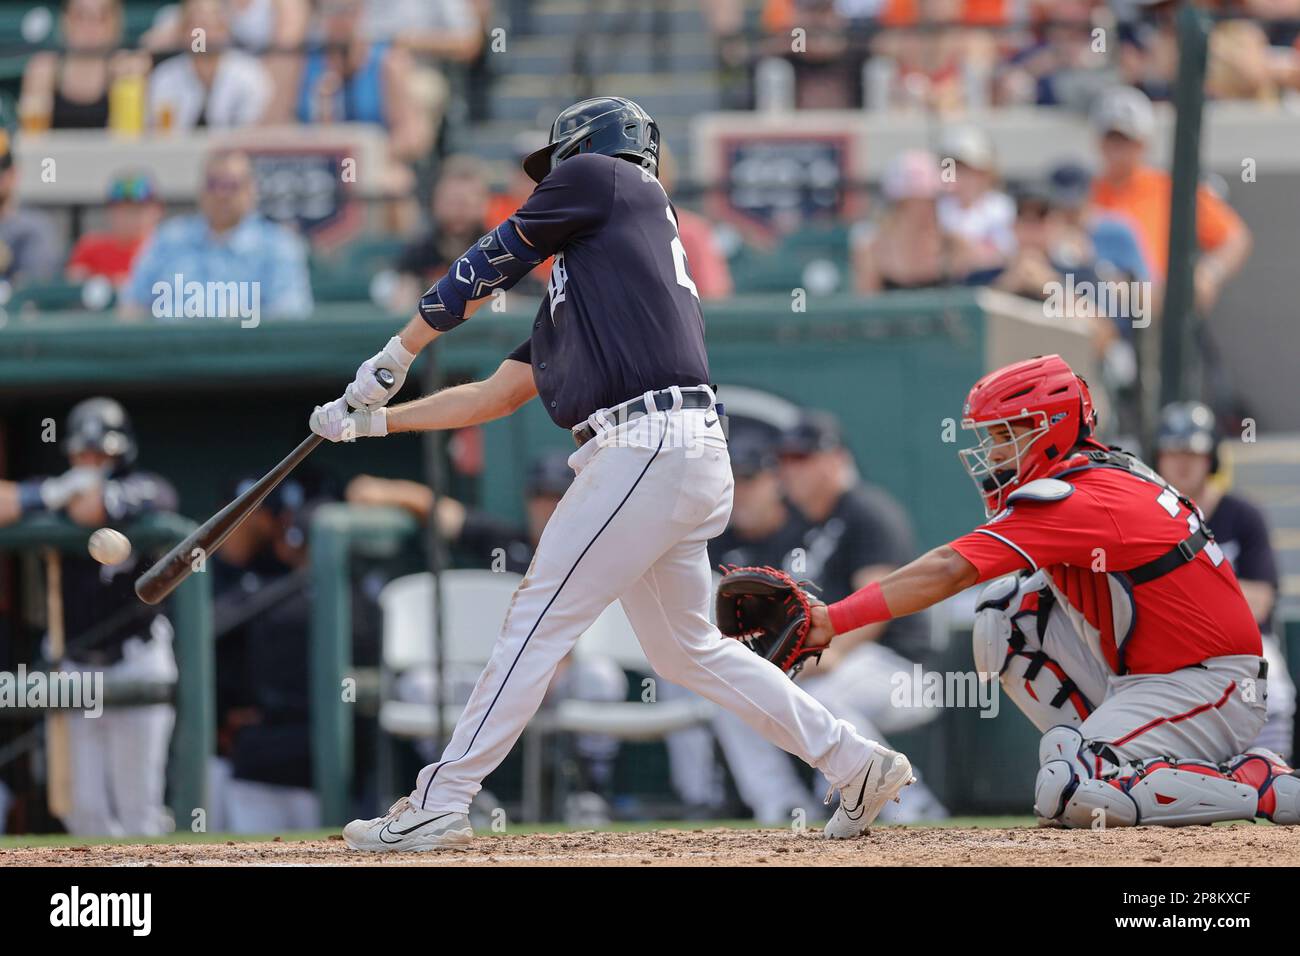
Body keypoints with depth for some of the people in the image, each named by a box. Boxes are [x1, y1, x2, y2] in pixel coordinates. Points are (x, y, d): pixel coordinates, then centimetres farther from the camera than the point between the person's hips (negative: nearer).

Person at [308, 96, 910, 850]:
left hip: (647, 448, -9)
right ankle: (858, 765, 17)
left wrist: (398, 354, 19)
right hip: (686, 460, 9)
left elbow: (492, 264, 9)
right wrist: (374, 420, 30)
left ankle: (439, 806, -4)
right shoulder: (579, 277, 30)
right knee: (688, 650, 16)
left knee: (541, 622, -6)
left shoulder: (600, 177, 7)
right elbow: (499, 394, 29)